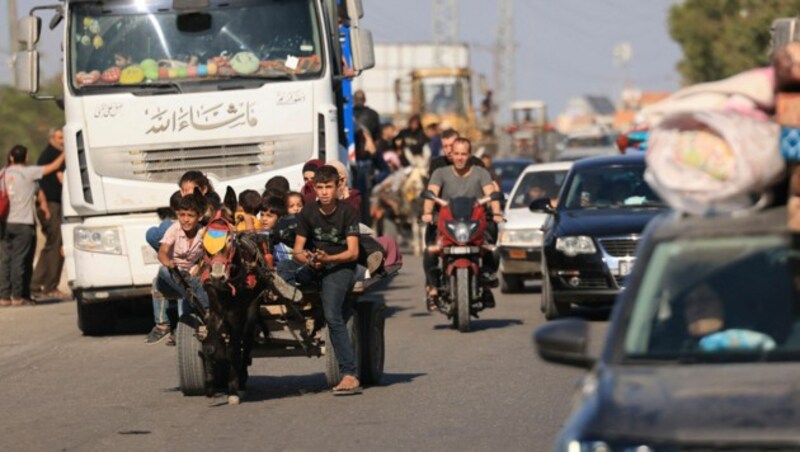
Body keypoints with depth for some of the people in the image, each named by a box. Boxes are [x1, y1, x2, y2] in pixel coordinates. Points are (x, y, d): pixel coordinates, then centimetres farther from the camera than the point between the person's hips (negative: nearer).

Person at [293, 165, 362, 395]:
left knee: (332, 315, -26)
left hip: (341, 266, -8)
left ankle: (349, 375, -32)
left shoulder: (347, 212, -9)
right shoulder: (308, 213, 1)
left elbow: (353, 252, -14)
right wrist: (308, 259, -23)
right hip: (316, 268, 8)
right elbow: (298, 250, 0)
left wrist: (328, 258, -30)